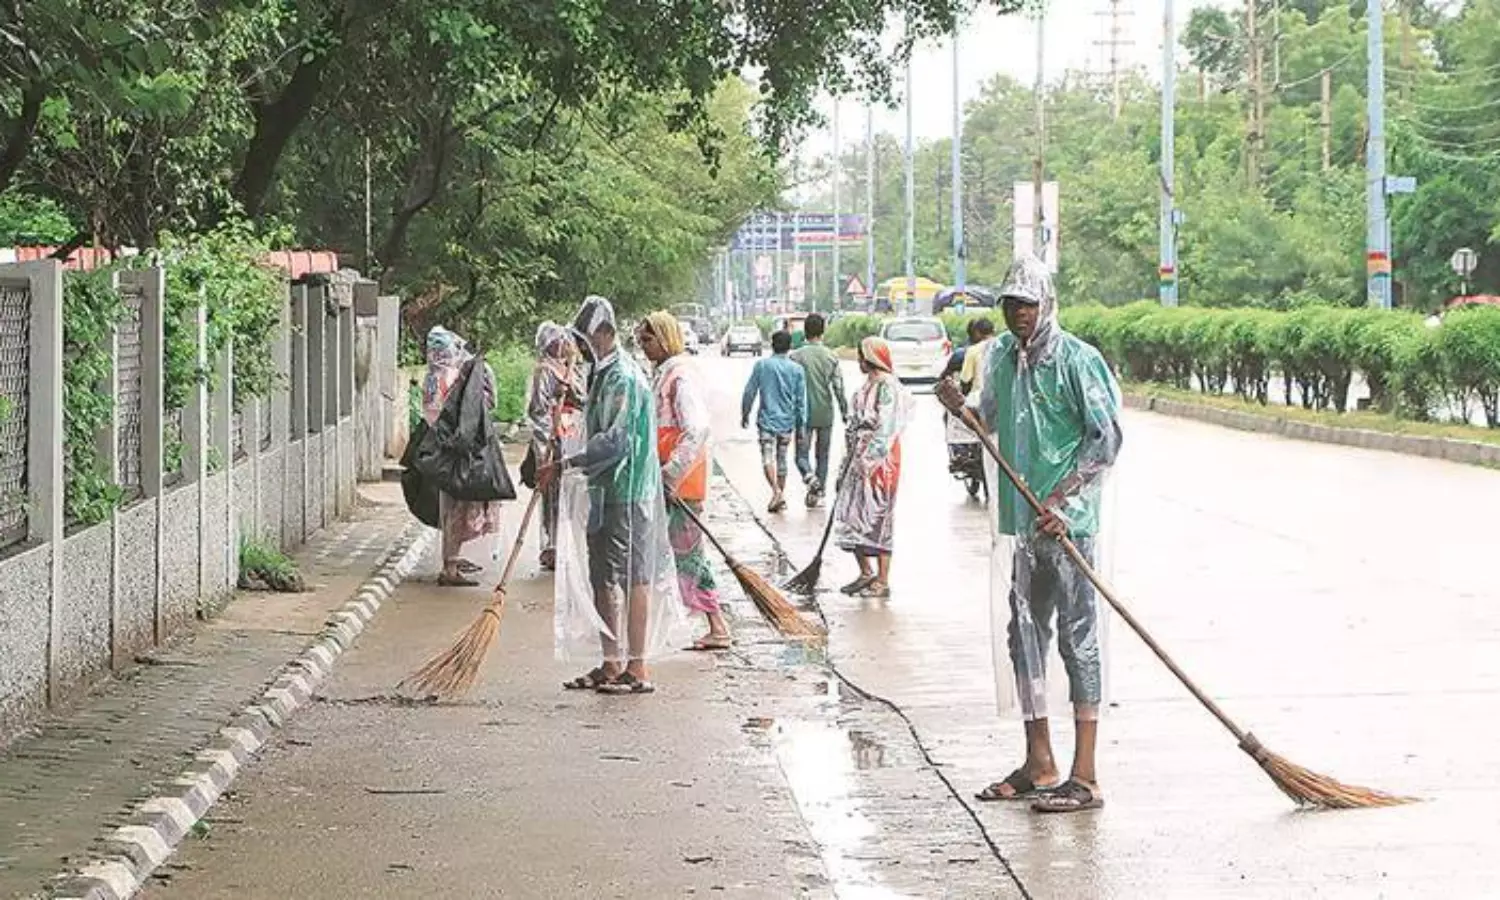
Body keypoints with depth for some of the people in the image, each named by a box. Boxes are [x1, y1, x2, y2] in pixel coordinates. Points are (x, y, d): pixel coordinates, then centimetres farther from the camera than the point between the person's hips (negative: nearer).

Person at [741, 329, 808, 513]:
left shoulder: (761, 365, -4)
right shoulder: (796, 369, -1)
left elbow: (749, 392, 0)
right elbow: (801, 400, 1)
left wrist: (745, 415, 13)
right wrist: (801, 425, 7)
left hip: (767, 419, -3)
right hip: (787, 422, 3)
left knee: (767, 457, -6)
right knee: (782, 458, 15)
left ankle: (776, 490, -27)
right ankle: (780, 495, 21)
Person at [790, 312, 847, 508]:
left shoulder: (797, 356, -7)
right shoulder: (831, 357, -2)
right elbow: (838, 387, -3)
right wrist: (845, 412, 4)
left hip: (805, 413, -2)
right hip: (826, 414, 2)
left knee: (802, 453, 4)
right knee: (822, 455, 13)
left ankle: (809, 476, -23)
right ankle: (818, 492, 12)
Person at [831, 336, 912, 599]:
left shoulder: (887, 387, -14)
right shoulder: (870, 385, 15)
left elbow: (885, 428, -20)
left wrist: (868, 459, -22)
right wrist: (853, 457, 15)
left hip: (880, 462, -9)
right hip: (862, 461, 9)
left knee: (877, 518, -5)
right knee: (852, 516, 9)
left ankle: (883, 582, 0)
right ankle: (866, 573, 20)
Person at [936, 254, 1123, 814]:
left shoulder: (1076, 360, -10)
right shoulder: (1000, 356, 12)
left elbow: (1106, 438, -11)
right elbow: (990, 422, 24)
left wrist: (1062, 497, -17)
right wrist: (960, 408, 2)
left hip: (1068, 522, -8)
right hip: (1017, 521, 8)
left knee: (1077, 638, -5)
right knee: (1023, 637, 12)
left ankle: (1084, 777, -3)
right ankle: (1039, 764, 23)